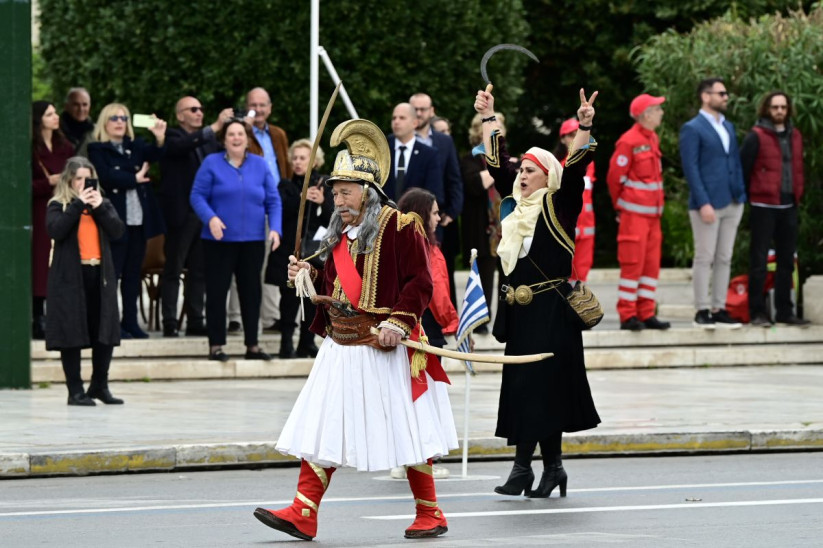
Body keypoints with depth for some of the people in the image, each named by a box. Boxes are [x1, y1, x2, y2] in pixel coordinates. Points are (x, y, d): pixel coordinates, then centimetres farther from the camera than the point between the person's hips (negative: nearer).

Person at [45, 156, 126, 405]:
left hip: (100, 274, 4)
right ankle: (75, 390, 2)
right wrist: (78, 204, -17)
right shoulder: (58, 206, 2)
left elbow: (117, 231, -1)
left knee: (105, 332, 5)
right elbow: (55, 230, -17)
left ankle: (100, 386, 18)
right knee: (72, 334, -3)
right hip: (70, 276, -4)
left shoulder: (103, 204, 13)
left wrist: (99, 207, -12)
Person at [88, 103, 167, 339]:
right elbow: (104, 176, -14)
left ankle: (130, 321, 13)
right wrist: (134, 179, -8)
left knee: (133, 272, 8)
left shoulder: (136, 146, 14)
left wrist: (160, 139, -24)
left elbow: (153, 155, -4)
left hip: (138, 219, 5)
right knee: (111, 272, -5)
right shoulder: (97, 149, 0)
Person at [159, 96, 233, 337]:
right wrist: (215, 127, -31)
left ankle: (195, 322, 13)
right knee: (173, 270, -2)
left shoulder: (207, 138, 16)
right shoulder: (171, 137, -4)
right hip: (181, 213, -6)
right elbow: (182, 146, -25)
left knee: (199, 270, 8)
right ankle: (169, 324, -1)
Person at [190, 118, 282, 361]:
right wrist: (210, 218, -21)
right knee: (217, 291, -1)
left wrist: (275, 228, -7)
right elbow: (197, 196, -4)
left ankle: (252, 345, 15)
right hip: (219, 240, -3)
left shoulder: (260, 165, 8)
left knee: (251, 291, 7)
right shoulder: (212, 163, 0)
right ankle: (216, 346, 6)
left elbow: (273, 201, 7)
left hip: (253, 240, 3)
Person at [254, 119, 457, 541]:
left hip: (383, 347, -7)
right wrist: (310, 276, 6)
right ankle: (303, 514, -2)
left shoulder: (400, 226, -9)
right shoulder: (341, 233, 14)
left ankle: (430, 514, 12)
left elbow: (420, 283, -12)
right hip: (341, 345, 7)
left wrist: (398, 321, -22)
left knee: (405, 428, 0)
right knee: (321, 427, 0)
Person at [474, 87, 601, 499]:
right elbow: (496, 164, 20)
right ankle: (552, 468, 14)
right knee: (521, 388, 7)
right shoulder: (517, 202, 12)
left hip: (551, 310, -7)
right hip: (520, 310, 7)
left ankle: (523, 468, -10)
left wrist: (584, 129, -29)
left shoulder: (559, 206, -5)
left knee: (537, 388, -9)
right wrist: (488, 118, 21)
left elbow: (574, 171, -18)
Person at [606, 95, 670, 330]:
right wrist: (621, 206, -1)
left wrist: (658, 205, 14)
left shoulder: (653, 139, 14)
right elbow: (614, 177, -11)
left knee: (651, 264, 9)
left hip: (652, 213, 8)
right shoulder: (629, 142, -14)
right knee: (633, 264, -5)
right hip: (634, 213, -8)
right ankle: (627, 316, -1)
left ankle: (646, 314, 14)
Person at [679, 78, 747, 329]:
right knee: (704, 259, -3)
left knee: (724, 259, 7)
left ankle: (719, 309, 11)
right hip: (708, 205, -7)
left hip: (731, 204, 7)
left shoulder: (728, 127, 16)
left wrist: (741, 195, 9)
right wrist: (703, 203, -17)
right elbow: (691, 169, -11)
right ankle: (702, 311, 1)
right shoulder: (692, 129, -6)